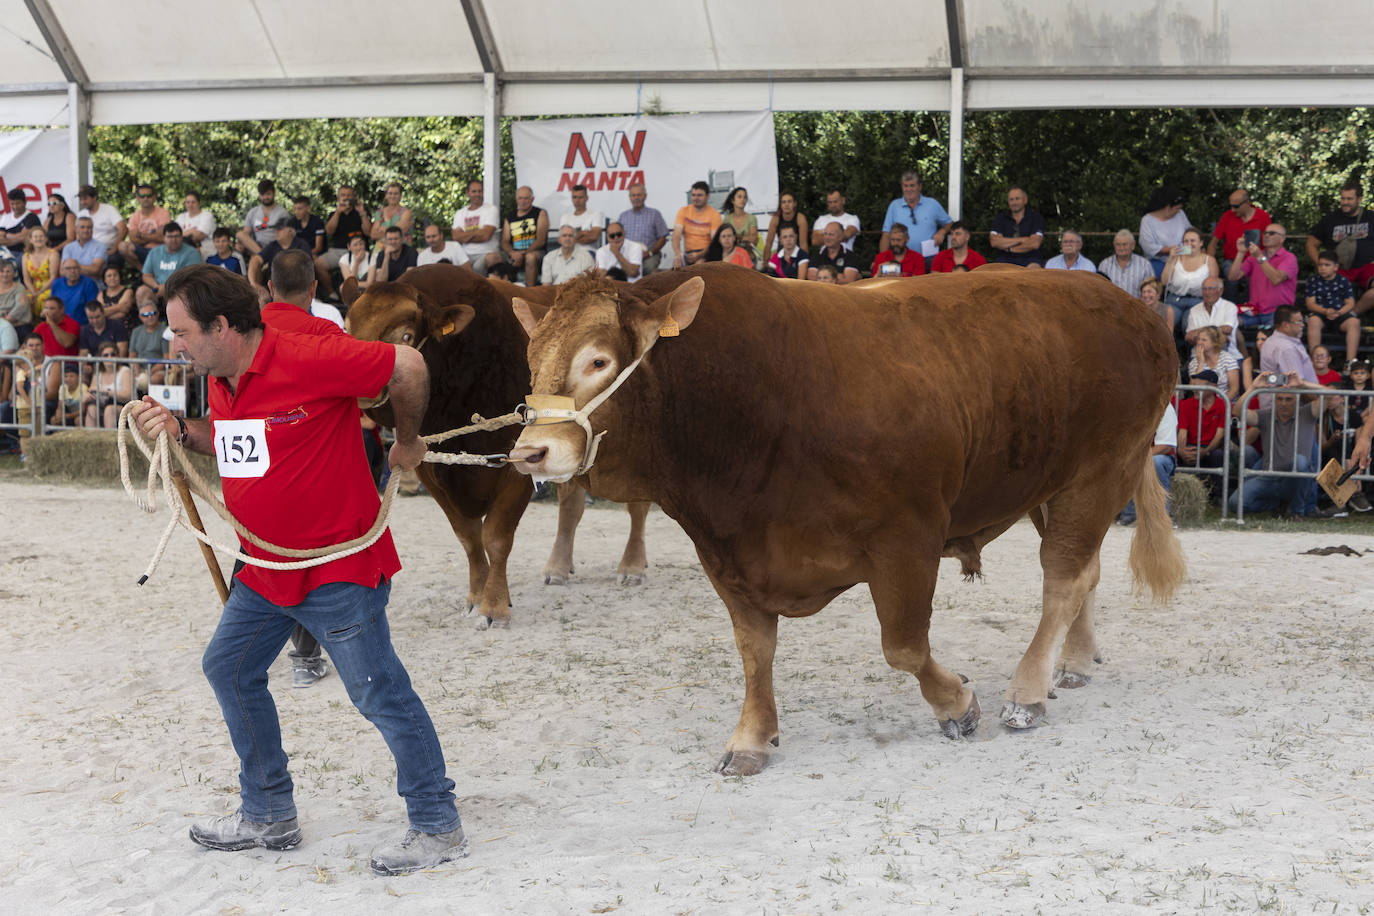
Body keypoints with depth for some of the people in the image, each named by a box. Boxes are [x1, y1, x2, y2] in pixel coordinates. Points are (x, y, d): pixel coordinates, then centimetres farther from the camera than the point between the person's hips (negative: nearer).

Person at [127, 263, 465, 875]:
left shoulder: (306, 361, -22)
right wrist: (180, 431, 4)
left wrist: (408, 441, -2)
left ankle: (437, 827, 5)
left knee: (380, 694, -6)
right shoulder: (221, 381, 7)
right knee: (229, 668, 16)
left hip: (336, 566, -9)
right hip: (264, 568, 10)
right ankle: (269, 815, 29)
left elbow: (407, 366, -18)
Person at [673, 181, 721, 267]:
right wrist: (677, 255, -24)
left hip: (706, 253, -3)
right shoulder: (683, 211, 7)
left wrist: (699, 255, -26)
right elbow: (676, 235, -5)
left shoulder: (714, 215, -2)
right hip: (688, 253, 3)